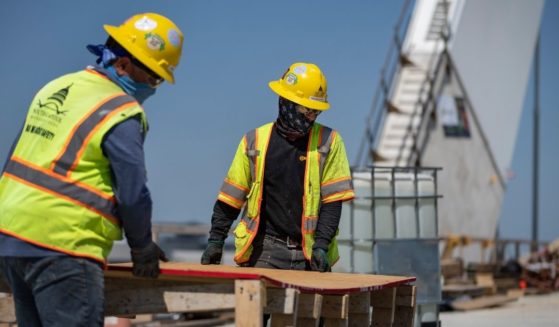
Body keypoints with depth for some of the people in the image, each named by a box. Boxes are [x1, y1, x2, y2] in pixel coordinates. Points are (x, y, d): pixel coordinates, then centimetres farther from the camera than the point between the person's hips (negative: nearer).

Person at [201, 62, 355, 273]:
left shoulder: (328, 141, 3)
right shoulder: (254, 142, 6)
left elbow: (333, 199, -1)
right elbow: (230, 197, 10)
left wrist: (321, 245, -9)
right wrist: (215, 241, 5)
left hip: (310, 254, 0)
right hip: (265, 251, 0)